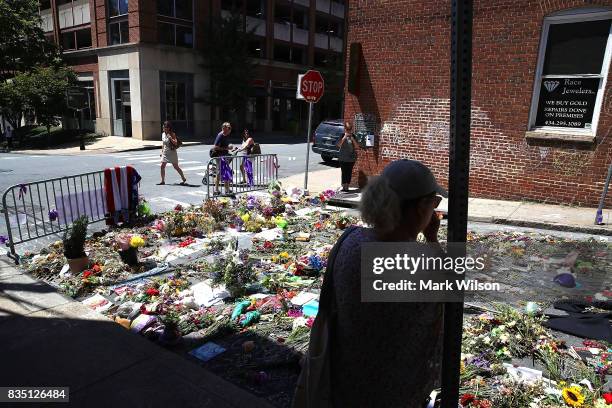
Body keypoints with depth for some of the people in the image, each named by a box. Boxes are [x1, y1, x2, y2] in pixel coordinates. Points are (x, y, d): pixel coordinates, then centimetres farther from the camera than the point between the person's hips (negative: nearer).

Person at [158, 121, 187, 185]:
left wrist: (170, 138, -31)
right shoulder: (163, 134, 7)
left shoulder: (172, 134, -10)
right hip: (165, 153, 6)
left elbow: (176, 143, -20)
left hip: (172, 153, -6)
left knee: (176, 167, 0)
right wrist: (162, 152, 17)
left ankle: (184, 179, 14)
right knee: (162, 166, -1)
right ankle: (163, 181, 9)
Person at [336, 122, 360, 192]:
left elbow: (356, 146, 1)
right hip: (343, 158, -2)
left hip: (351, 158, 2)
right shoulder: (342, 136, 1)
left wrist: (352, 138, -10)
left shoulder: (353, 136, 7)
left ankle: (347, 186, 11)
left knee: (349, 172, 4)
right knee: (344, 172, -3)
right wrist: (345, 137, -15)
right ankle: (344, 186, 2)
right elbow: (339, 145, -11)